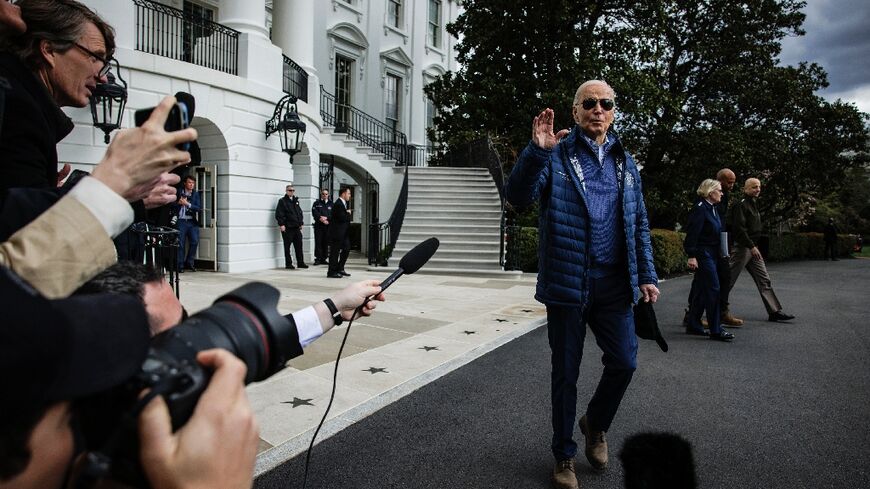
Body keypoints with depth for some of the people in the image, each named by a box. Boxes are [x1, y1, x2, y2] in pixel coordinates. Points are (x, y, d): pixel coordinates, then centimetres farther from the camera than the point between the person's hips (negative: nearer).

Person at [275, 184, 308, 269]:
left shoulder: (296, 201, 17)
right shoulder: (282, 201, -3)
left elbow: (300, 212, 21)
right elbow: (279, 214, -10)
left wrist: (301, 223, 14)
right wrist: (281, 224, -17)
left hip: (297, 227, 6)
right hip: (287, 228, -6)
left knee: (299, 245, 7)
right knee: (287, 246, 1)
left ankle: (300, 262, 14)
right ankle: (288, 264, 7)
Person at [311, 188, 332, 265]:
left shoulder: (331, 204, 13)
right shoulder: (317, 203, 8)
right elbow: (314, 213, -3)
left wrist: (326, 218, -11)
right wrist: (321, 219, -14)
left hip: (328, 226, 2)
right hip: (318, 225, -2)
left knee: (326, 243, 2)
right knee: (318, 242, -5)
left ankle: (323, 259, 9)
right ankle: (317, 259, -2)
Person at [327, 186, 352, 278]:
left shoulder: (343, 203, 15)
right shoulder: (338, 204, -17)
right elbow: (342, 218, -23)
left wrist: (347, 214, -2)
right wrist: (348, 214, -8)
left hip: (343, 232, 11)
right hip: (337, 232, -11)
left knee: (346, 249, 14)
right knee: (335, 251, -3)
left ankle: (340, 269, 23)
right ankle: (332, 272, 5)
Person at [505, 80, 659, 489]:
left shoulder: (625, 163, 13)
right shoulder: (555, 154, -2)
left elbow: (639, 225, 15)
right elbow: (517, 197, -16)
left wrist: (646, 275, 8)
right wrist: (536, 150, -30)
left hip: (614, 284, 4)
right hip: (566, 282, -4)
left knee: (624, 362, 5)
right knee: (565, 373, 7)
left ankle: (596, 424, 36)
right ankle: (564, 456, 27)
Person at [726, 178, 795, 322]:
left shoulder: (753, 204, 18)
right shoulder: (741, 204, -12)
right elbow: (739, 228, -21)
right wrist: (752, 247, -22)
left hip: (752, 247, 10)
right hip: (742, 247, -10)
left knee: (764, 280, 6)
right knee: (729, 279, -2)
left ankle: (775, 311, 7)